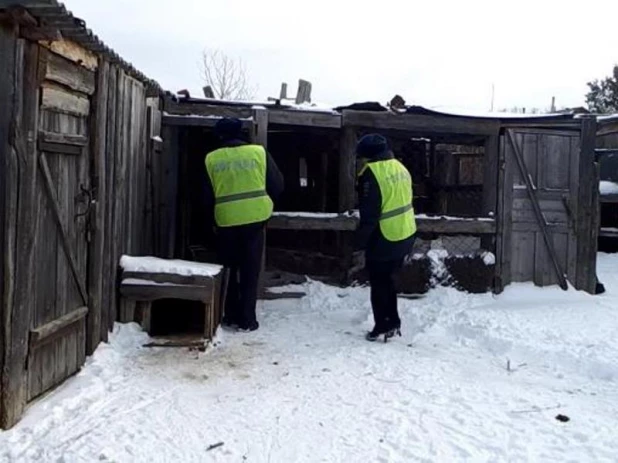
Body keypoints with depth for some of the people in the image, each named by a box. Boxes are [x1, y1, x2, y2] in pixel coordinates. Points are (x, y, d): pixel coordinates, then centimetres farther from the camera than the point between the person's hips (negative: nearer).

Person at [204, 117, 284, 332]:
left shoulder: (211, 159, 0)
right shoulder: (259, 152, -2)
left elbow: (207, 196, 5)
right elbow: (277, 185, 2)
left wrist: (214, 216, 21)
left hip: (226, 220, 1)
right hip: (255, 218, 0)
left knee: (229, 269, 15)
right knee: (250, 270, 7)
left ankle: (232, 316, 19)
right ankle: (247, 319, 8)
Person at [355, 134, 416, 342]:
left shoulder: (372, 172, -18)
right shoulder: (400, 167, 9)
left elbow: (369, 213, -20)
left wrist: (360, 241, -11)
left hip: (384, 239, -8)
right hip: (405, 235, 8)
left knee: (379, 283, 6)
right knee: (388, 280, 19)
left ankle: (384, 325, 12)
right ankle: (392, 322, 26)